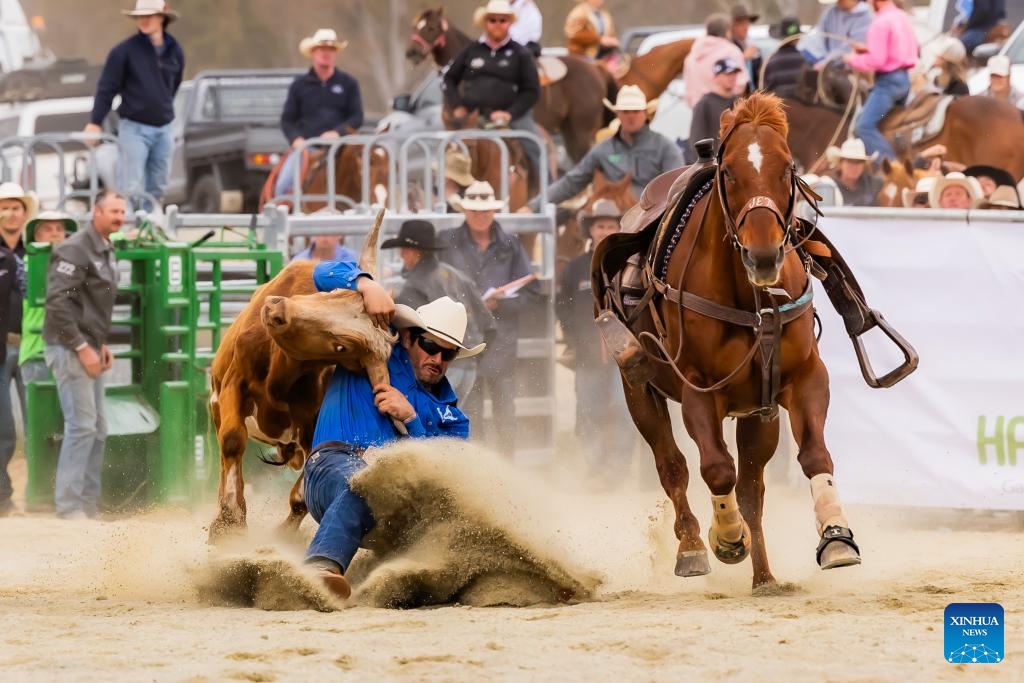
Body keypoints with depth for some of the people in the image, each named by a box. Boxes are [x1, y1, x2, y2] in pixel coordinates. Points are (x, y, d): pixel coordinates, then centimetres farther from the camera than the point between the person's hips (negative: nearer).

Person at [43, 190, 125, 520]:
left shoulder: (106, 252, 14)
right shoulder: (76, 250, -15)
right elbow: (57, 303, -21)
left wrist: (101, 344, 13)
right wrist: (82, 347, -20)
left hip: (89, 349, 10)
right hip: (70, 349, -10)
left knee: (97, 430, 11)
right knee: (82, 426, -12)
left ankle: (89, 504, 17)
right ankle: (69, 508, -9)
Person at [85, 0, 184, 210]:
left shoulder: (174, 51, 5)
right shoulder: (125, 51, -7)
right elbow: (106, 88, -5)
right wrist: (95, 122, -7)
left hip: (163, 129, 5)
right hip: (134, 128, -5)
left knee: (157, 188, 8)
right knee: (132, 187, -10)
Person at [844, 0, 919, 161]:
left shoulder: (881, 22, -18)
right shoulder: (903, 17, 10)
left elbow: (876, 60, -21)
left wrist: (853, 60, -5)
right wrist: (868, 50, 17)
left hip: (888, 81, -9)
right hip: (904, 78, 9)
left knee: (864, 127, -13)